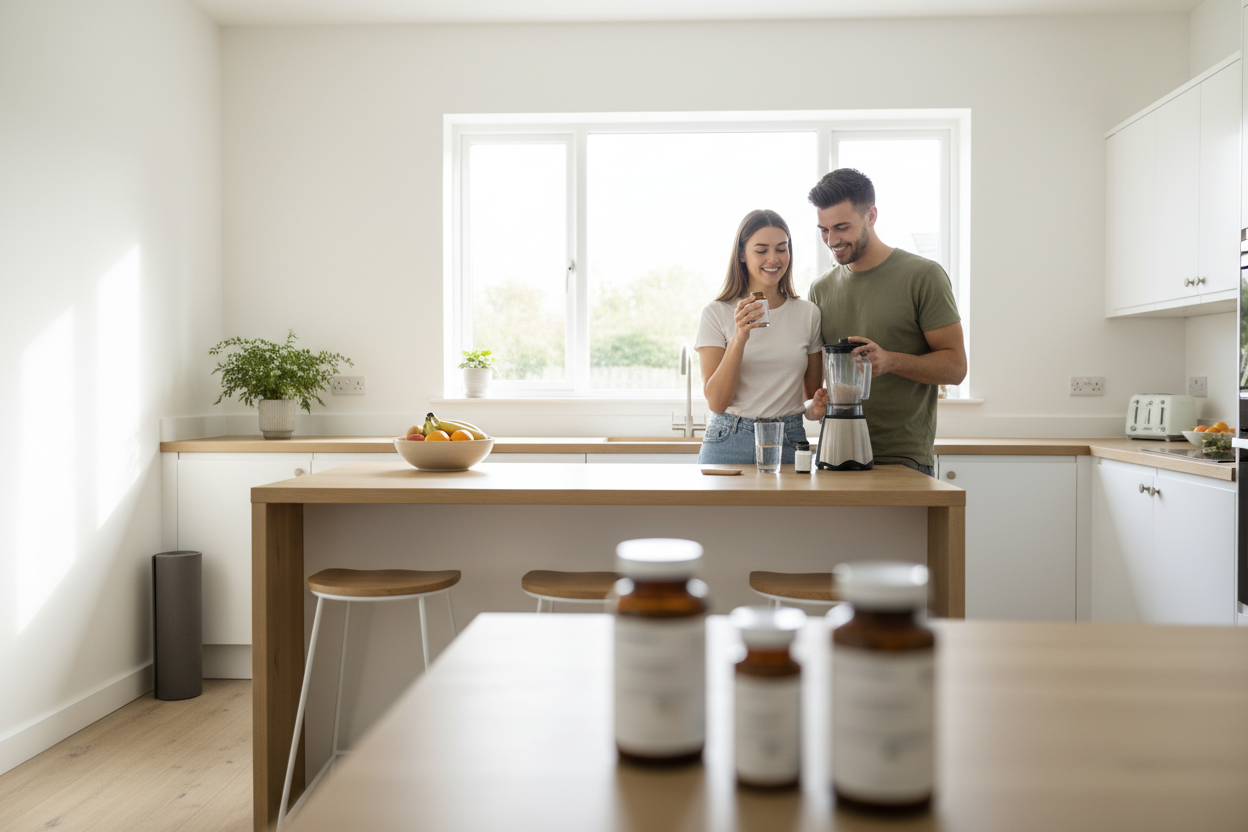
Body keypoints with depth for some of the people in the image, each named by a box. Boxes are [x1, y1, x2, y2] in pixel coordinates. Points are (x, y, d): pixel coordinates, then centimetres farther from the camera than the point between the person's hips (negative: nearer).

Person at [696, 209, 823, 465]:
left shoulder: (808, 314, 6)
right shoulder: (716, 313, -2)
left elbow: (813, 397, 14)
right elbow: (716, 402, -10)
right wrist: (740, 337, -19)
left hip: (789, 444, 2)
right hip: (728, 444, -2)